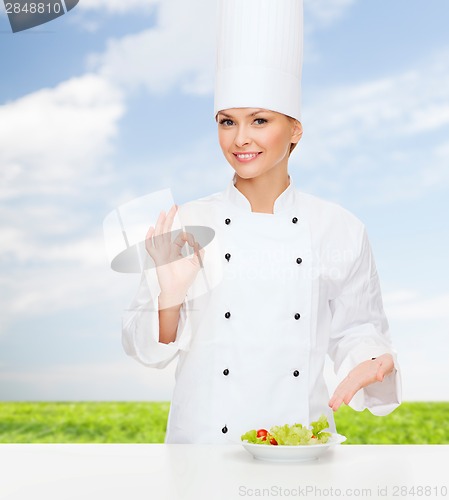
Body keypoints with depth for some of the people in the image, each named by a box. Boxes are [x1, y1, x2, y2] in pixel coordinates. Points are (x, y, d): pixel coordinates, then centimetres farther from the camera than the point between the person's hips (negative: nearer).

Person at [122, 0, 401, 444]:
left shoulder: (341, 231, 0)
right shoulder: (186, 225, -2)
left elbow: (355, 328, 10)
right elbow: (150, 348, 2)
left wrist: (370, 362, -10)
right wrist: (170, 293, -15)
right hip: (203, 438, 0)